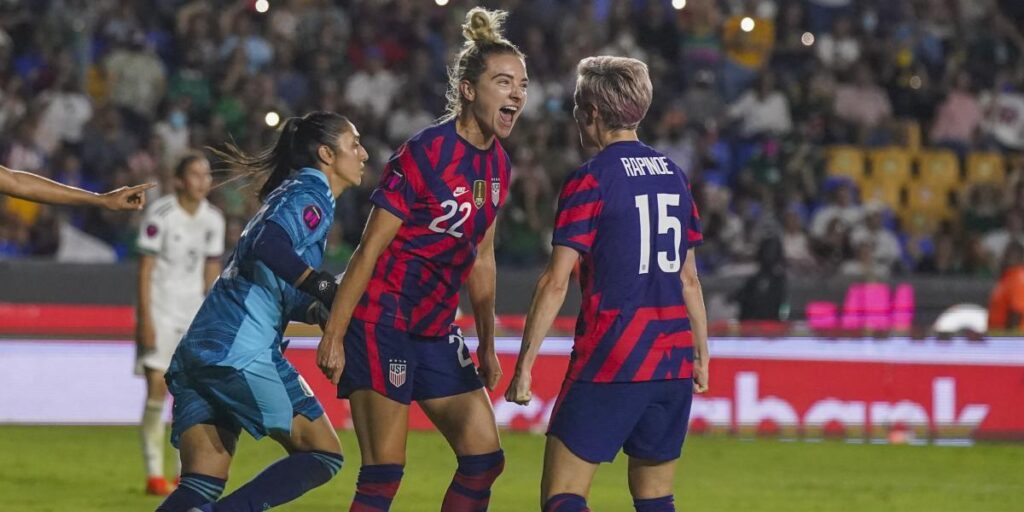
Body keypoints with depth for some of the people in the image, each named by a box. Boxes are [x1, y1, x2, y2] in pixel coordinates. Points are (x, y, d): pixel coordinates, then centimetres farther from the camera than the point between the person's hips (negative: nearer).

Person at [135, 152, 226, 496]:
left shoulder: (213, 219, 4)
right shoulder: (159, 215, -12)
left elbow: (212, 270, 12)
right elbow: (145, 270, -11)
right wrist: (145, 320, -16)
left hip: (194, 311, 5)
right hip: (160, 309, -5)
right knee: (157, 387, -10)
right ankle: (154, 474, -5)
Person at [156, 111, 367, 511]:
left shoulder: (291, 193, 26)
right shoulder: (310, 193, -2)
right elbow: (268, 245, -23)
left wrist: (317, 309, 8)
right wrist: (325, 287, -21)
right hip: (240, 351, -9)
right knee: (322, 453, 0)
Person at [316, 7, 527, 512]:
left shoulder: (496, 164, 7)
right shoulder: (424, 153, -17)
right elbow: (369, 249, -16)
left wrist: (487, 345, 20)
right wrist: (333, 335, -17)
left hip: (436, 329, 8)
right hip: (382, 322, -8)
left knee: (484, 458, 3)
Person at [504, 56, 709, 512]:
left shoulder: (589, 181, -7)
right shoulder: (673, 176, 12)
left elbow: (556, 282, -11)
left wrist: (524, 363, -9)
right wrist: (702, 354, 24)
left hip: (609, 361, -6)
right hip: (672, 363, 6)